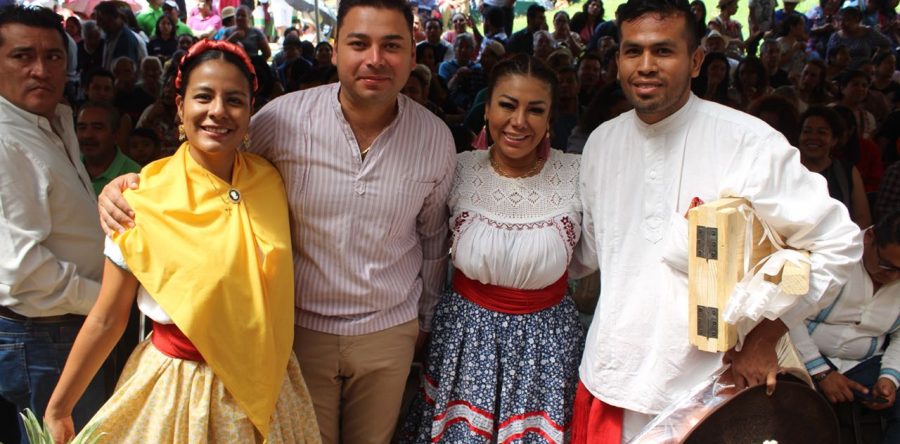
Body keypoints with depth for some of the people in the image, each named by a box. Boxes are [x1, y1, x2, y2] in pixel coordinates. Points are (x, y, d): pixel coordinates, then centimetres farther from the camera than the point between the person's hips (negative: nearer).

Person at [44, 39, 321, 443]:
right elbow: (107, 319, -7)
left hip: (266, 383, 3)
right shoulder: (145, 200, -15)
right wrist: (58, 409, -4)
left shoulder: (270, 182, -6)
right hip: (177, 388, -2)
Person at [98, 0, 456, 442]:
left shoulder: (436, 138, -8)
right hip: (301, 325, -1)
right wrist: (130, 184, -20)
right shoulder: (283, 118, -16)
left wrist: (424, 320, 15)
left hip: (390, 333, 2)